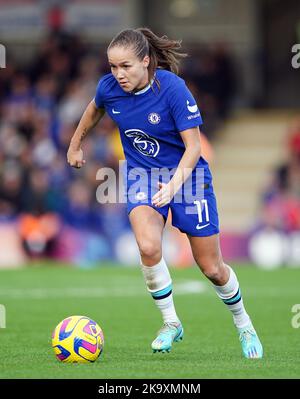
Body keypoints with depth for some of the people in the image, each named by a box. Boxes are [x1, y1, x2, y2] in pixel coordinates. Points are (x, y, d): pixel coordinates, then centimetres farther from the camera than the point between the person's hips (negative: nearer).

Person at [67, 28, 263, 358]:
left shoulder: (172, 88, -25)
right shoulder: (109, 87, -13)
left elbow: (193, 145, -24)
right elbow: (94, 109, 13)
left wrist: (174, 185, -38)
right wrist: (75, 144, 24)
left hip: (185, 173, -2)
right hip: (142, 174, 3)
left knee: (212, 268, 5)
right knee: (148, 247, -28)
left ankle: (243, 324, 34)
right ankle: (170, 323, -6)